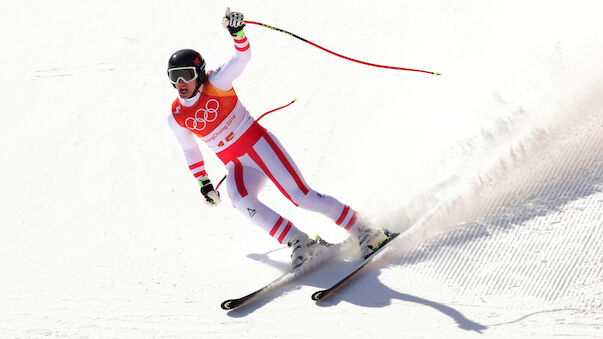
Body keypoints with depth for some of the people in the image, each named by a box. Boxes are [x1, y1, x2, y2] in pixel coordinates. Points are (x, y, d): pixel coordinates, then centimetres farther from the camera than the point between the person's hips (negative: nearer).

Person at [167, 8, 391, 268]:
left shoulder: (216, 83, -9)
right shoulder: (176, 117, 3)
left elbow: (242, 58, -19)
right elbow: (190, 150, 19)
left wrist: (237, 33, -38)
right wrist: (202, 182, 21)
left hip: (258, 144, -4)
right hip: (236, 167, 4)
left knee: (300, 196, -16)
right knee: (238, 198, -29)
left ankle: (363, 230, -5)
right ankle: (298, 242, -26)